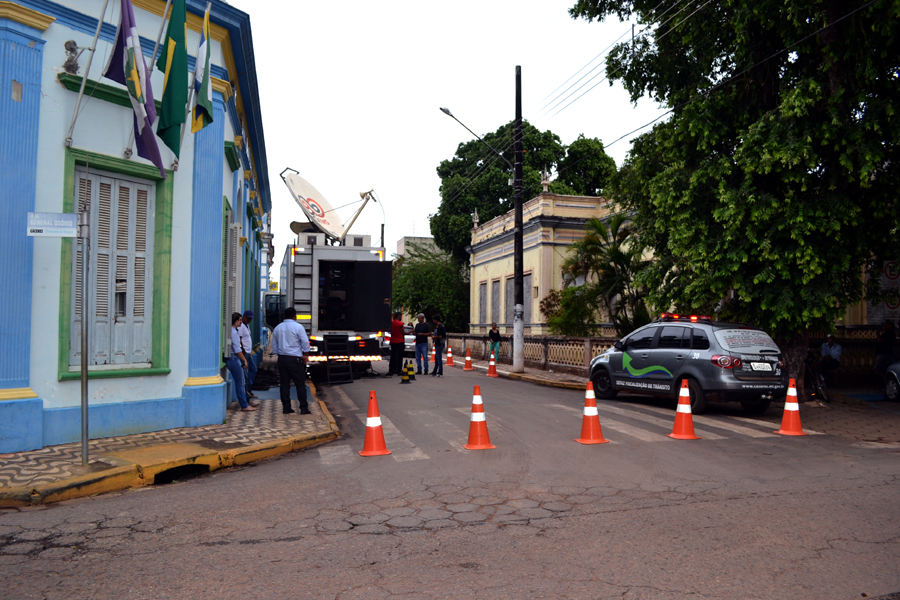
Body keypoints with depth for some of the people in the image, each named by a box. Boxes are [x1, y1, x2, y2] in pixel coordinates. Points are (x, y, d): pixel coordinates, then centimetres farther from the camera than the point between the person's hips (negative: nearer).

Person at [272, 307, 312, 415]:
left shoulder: (277, 328, 10)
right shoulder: (298, 327, -6)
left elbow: (274, 346, 15)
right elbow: (305, 343, -7)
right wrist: (305, 356, 4)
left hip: (282, 358, 5)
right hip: (295, 359, -5)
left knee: (284, 384, 9)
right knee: (300, 384, 0)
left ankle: (286, 407, 11)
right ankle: (303, 408, 1)